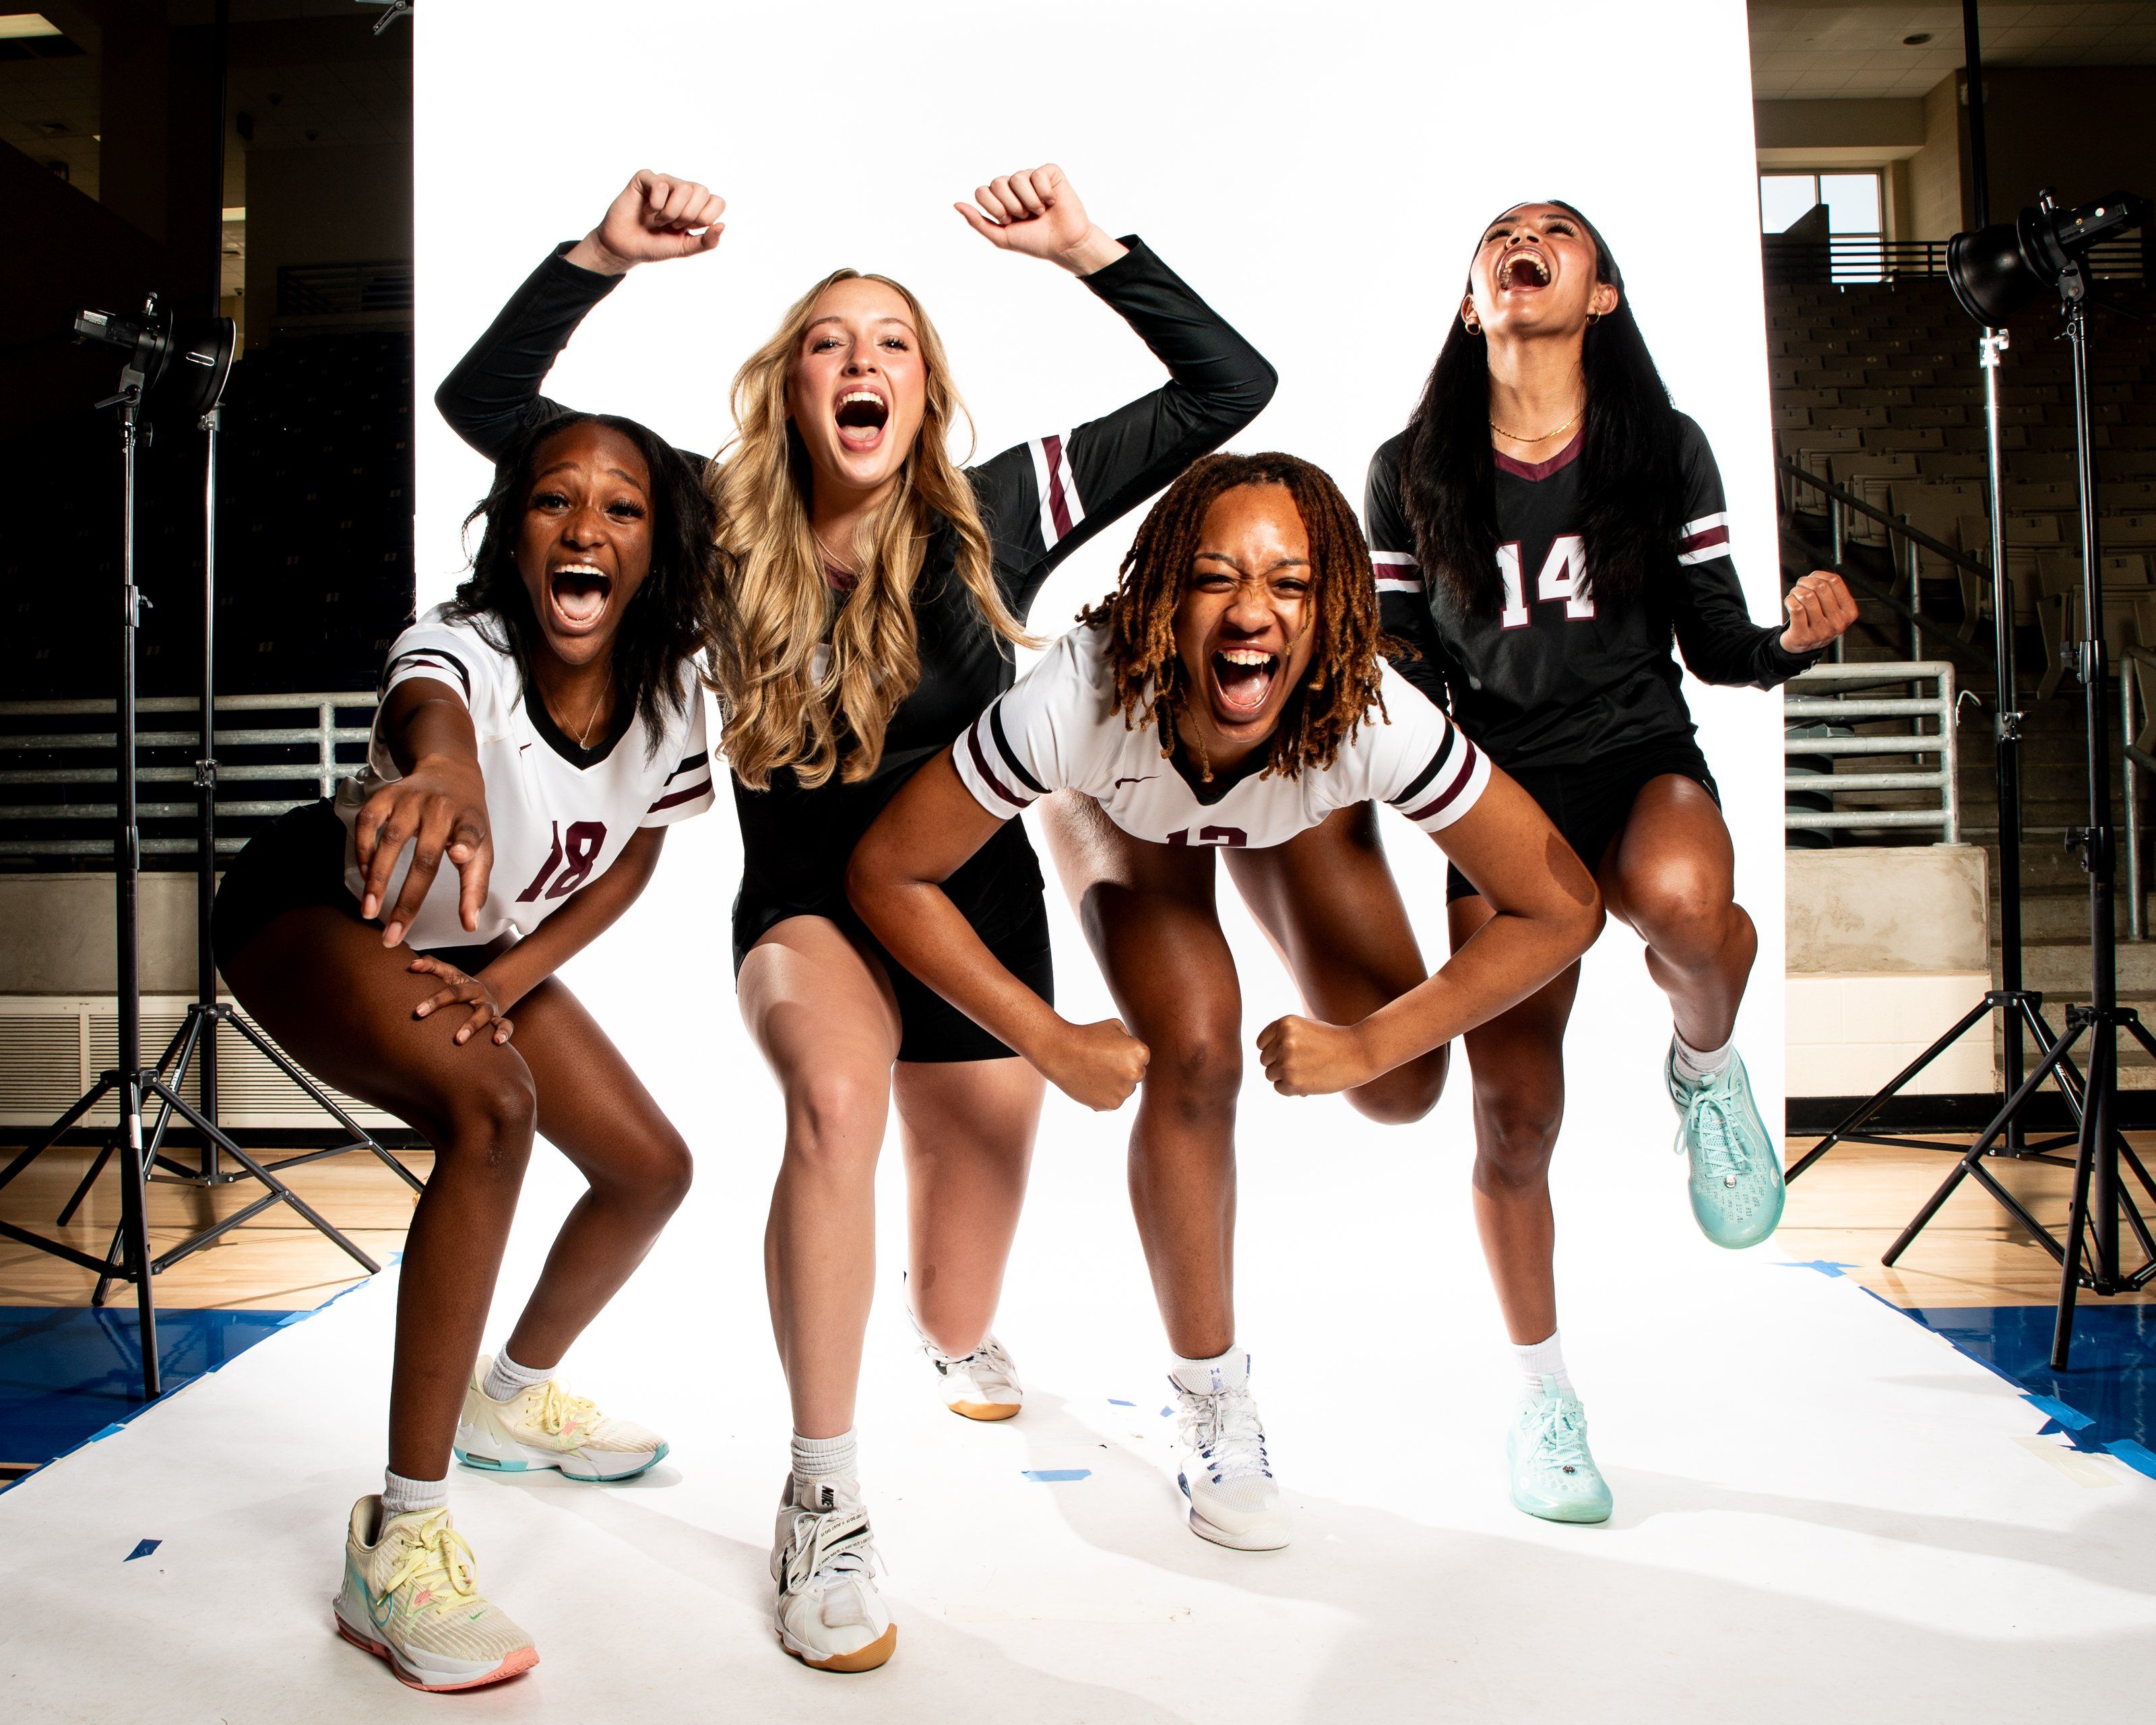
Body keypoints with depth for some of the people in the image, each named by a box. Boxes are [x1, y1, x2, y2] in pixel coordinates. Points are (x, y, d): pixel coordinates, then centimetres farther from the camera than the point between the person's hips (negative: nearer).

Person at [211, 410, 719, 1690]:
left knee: (651, 1169, 4)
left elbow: (633, 857, -4)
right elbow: (431, 713, -60)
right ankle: (401, 1542, -25)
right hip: (314, 913, -6)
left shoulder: (671, 683, -18)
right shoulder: (465, 650, -35)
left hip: (480, 940, 7)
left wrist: (509, 978, -16)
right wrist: (441, 776, -84)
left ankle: (515, 1398, 34)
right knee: (491, 1106, -34)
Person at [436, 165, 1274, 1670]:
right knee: (838, 1095, -38)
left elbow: (1229, 388, -14)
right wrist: (605, 255, -19)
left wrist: (1086, 249, -20)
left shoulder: (995, 515, -12)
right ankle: (823, 1497, -22)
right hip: (805, 908, 0)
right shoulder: (723, 528, -9)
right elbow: (484, 403, -9)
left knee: (961, 1306, 9)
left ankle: (962, 1336, 53)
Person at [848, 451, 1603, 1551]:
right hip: (1123, 807, -1)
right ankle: (1210, 1401, -1)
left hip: (1302, 811, 2)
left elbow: (1563, 909, -30)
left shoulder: (1371, 719, -41)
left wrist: (1368, 1045, -30)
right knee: (1195, 1052, -23)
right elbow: (889, 872, -31)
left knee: (1400, 1094, -8)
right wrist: (1049, 1041, -30)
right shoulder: (1083, 703, -43)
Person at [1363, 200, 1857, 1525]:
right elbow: (1401, 666, 7)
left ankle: (1708, 1067, -1)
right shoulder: (1412, 475, 1)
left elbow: (1715, 644, 3)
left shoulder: (1666, 450, 1)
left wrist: (1796, 638, -17)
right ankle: (1546, 1398, 19)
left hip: (1644, 762, 0)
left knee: (1680, 898, -39)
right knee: (1515, 1112, -3)